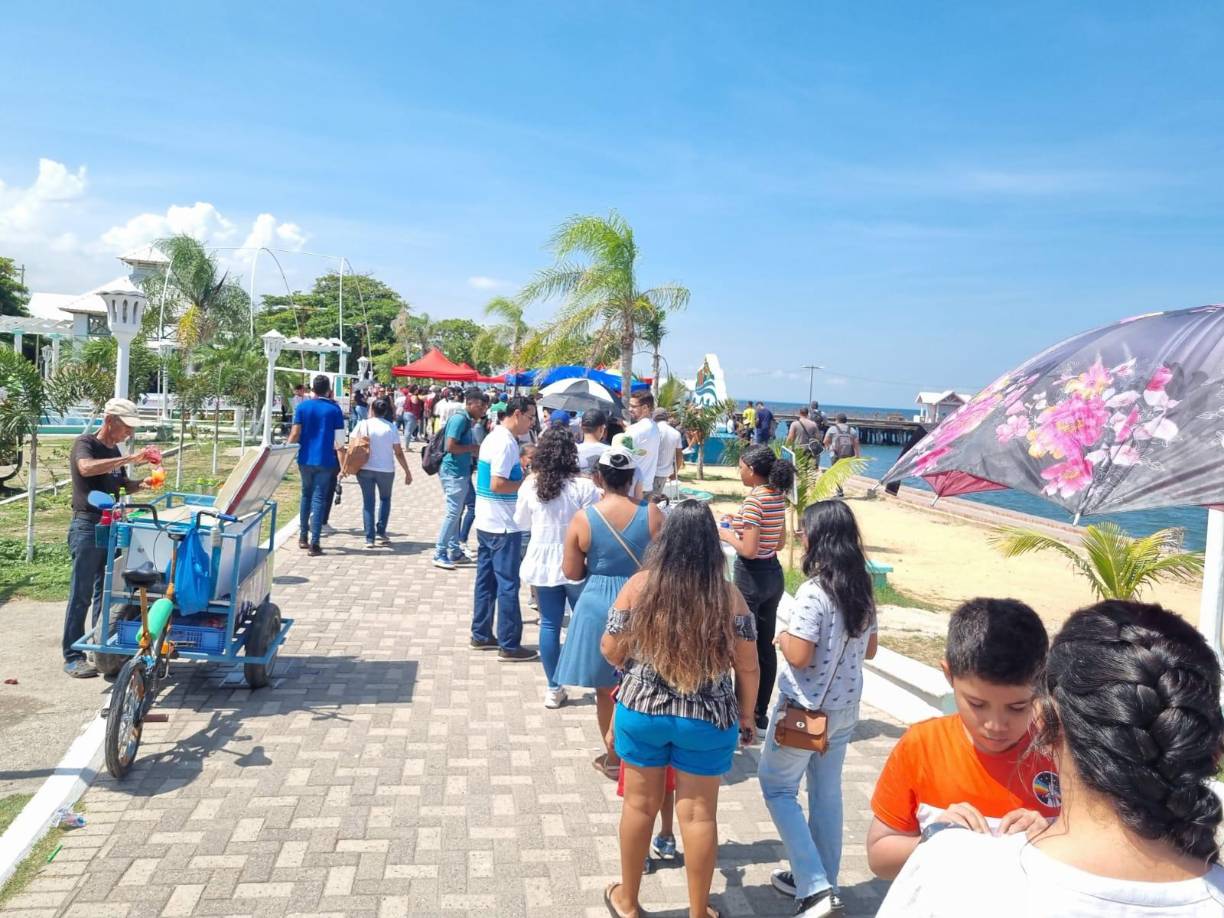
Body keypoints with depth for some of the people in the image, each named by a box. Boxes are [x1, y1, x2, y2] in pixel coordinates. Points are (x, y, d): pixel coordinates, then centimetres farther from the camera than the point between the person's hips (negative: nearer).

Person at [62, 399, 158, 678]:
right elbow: (86, 468, -31)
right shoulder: (85, 443, -9)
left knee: (105, 591, 12)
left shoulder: (114, 451, 14)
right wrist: (130, 458, -36)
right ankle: (72, 656, 1)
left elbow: (123, 485, 22)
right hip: (87, 527, -8)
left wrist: (143, 484, 1)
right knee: (81, 594, -5)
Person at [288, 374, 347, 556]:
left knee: (306, 495, 20)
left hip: (305, 459, 2)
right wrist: (343, 466, 0)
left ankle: (303, 537, 25)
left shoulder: (303, 407, 1)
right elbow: (339, 442, -5)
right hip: (325, 461, -2)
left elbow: (295, 434, -4)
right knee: (319, 499, 0)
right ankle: (314, 544, -3)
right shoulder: (334, 409, -3)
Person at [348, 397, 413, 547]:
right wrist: (407, 472, 2)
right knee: (385, 499, 22)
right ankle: (381, 531, 12)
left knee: (368, 502, 9)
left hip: (365, 469, 0)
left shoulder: (363, 424, -2)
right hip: (386, 470, 0)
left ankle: (369, 538, 6)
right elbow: (398, 453, -4)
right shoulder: (390, 427, -3)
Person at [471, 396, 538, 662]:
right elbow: (497, 484, -25)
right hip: (503, 525, -10)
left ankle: (481, 635, 24)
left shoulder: (493, 437, 11)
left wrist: (521, 473, 12)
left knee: (486, 580, 15)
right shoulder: (506, 442, -19)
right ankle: (509, 646, 5)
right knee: (508, 585, -2)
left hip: (486, 522, 10)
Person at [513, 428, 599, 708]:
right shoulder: (583, 486, -14)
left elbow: (521, 523, 9)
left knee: (550, 624, 9)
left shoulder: (530, 486, -5)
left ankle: (554, 689, 16)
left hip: (543, 564, 2)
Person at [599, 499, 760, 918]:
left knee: (640, 804, 17)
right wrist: (746, 716, 10)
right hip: (708, 720, 0)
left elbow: (611, 653, -3)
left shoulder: (638, 585, -11)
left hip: (642, 711, 1)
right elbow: (747, 666, -5)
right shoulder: (729, 596, -10)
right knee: (698, 813, 12)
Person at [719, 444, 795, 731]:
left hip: (751, 576, -9)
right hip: (774, 574, 9)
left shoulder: (754, 500, -19)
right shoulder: (778, 496, 6)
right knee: (766, 646, 14)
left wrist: (727, 535, -6)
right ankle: (760, 713, 24)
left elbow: (749, 550, -23)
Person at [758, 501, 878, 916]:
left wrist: (783, 638, -4)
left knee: (777, 787, 10)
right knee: (826, 793, 18)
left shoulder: (813, 591, -23)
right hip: (844, 709, 7)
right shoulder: (862, 589, 1)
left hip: (805, 710, -7)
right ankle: (821, 883, 31)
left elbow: (799, 656, -23)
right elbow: (869, 649, 10)